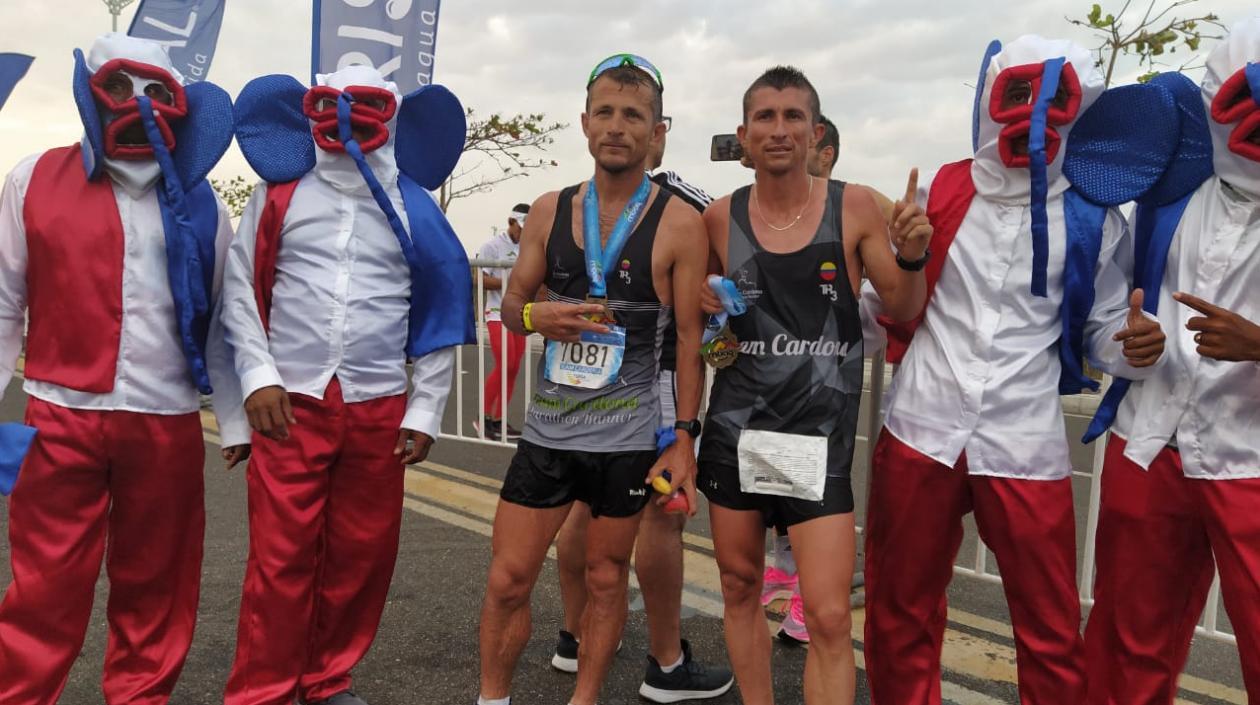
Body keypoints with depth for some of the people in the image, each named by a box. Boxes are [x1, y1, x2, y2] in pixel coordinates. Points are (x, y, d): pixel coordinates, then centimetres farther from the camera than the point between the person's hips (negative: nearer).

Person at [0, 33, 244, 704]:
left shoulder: (199, 204, 8)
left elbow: (219, 321, 8)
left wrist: (237, 420, 6)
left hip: (169, 424, 1)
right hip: (60, 417, -1)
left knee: (155, 585, 10)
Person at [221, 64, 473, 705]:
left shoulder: (415, 208, 6)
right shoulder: (280, 193, 5)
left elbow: (440, 314, 7)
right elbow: (240, 289, 5)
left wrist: (424, 410, 3)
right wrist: (258, 379, -5)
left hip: (379, 410, 2)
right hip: (290, 404, -1)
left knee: (362, 555, 9)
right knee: (280, 558, 1)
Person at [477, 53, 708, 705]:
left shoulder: (679, 223, -6)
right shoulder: (549, 211, 3)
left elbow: (689, 337, -5)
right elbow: (511, 305, 11)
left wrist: (685, 439, -8)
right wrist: (538, 316, -13)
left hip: (627, 437, -2)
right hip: (546, 428, 3)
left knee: (606, 580, 12)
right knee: (507, 579, 7)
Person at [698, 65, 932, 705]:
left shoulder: (855, 209, -4)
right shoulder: (720, 218, 0)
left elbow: (903, 312, 3)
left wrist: (912, 256, -15)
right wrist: (707, 315, -5)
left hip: (820, 434, -2)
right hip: (734, 428, 3)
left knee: (828, 616, -5)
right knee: (740, 586, 15)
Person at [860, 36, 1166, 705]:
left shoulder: (1093, 221, 3)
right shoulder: (935, 194, 5)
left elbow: (1102, 330, 8)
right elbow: (883, 299, 9)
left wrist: (1133, 345, -14)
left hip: (1024, 444, 0)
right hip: (919, 431, 1)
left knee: (1051, 631, 9)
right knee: (900, 613, 15)